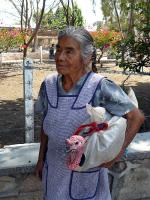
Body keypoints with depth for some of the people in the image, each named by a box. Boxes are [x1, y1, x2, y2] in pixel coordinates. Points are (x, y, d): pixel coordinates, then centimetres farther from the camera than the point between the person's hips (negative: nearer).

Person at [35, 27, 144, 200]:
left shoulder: (100, 87, -24)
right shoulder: (48, 85, -10)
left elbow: (136, 117, -17)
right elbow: (46, 124, 3)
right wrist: (41, 158, 8)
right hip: (55, 166, 4)